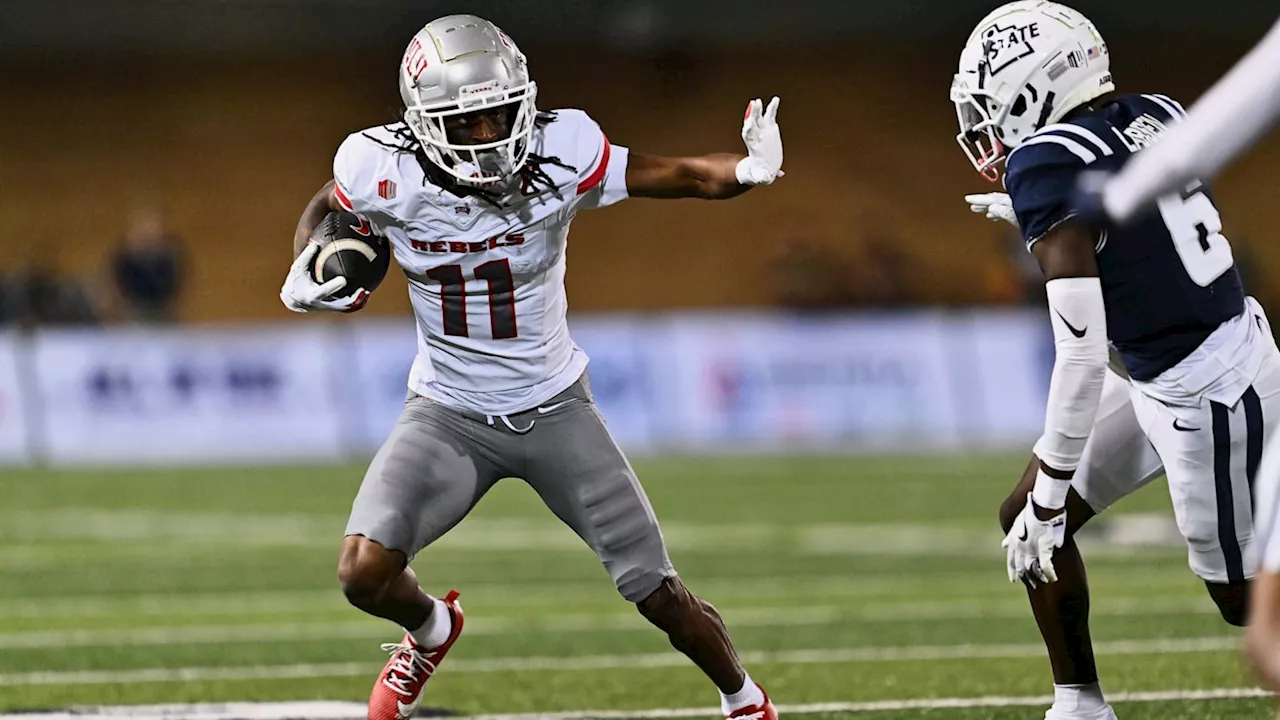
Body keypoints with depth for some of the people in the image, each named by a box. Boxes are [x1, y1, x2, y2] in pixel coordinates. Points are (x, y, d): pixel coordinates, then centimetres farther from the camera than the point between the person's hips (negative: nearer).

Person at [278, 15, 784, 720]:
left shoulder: (560, 154, -22)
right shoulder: (387, 173, -18)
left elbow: (685, 175, -18)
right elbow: (323, 210, 5)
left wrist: (749, 169, -40)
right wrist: (303, 280, -15)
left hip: (554, 410, -1)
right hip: (448, 416, 1)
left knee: (661, 596, 2)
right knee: (364, 572, -19)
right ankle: (429, 629, 18)